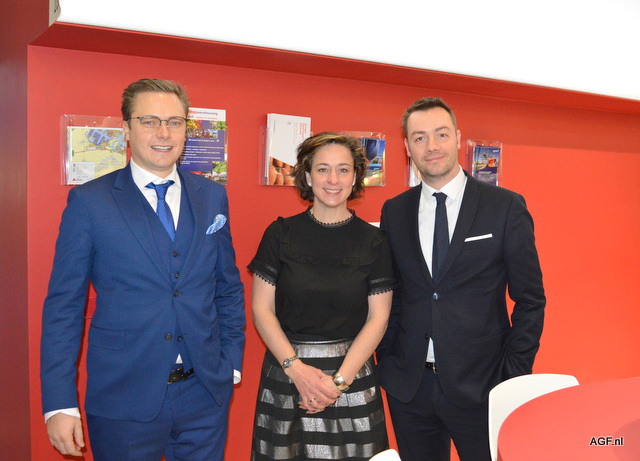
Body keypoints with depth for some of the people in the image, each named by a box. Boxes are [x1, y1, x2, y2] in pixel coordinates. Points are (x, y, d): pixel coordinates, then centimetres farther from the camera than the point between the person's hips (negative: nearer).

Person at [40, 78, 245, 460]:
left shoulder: (213, 197, 4)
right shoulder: (88, 202, -6)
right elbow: (63, 306, -5)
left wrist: (231, 362, 6)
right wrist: (60, 404, -8)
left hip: (206, 391, 3)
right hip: (124, 399, -3)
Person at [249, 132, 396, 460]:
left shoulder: (373, 241, 0)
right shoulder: (281, 234, 0)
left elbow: (377, 317, -1)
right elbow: (262, 308, -1)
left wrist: (339, 380, -10)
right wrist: (296, 368, -12)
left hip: (352, 374, 0)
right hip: (286, 372, 0)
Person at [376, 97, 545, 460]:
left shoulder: (506, 206, -4)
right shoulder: (394, 212, 4)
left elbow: (530, 299, -2)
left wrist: (515, 375, -7)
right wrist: (387, 362, 3)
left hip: (480, 385, -2)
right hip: (408, 385, 3)